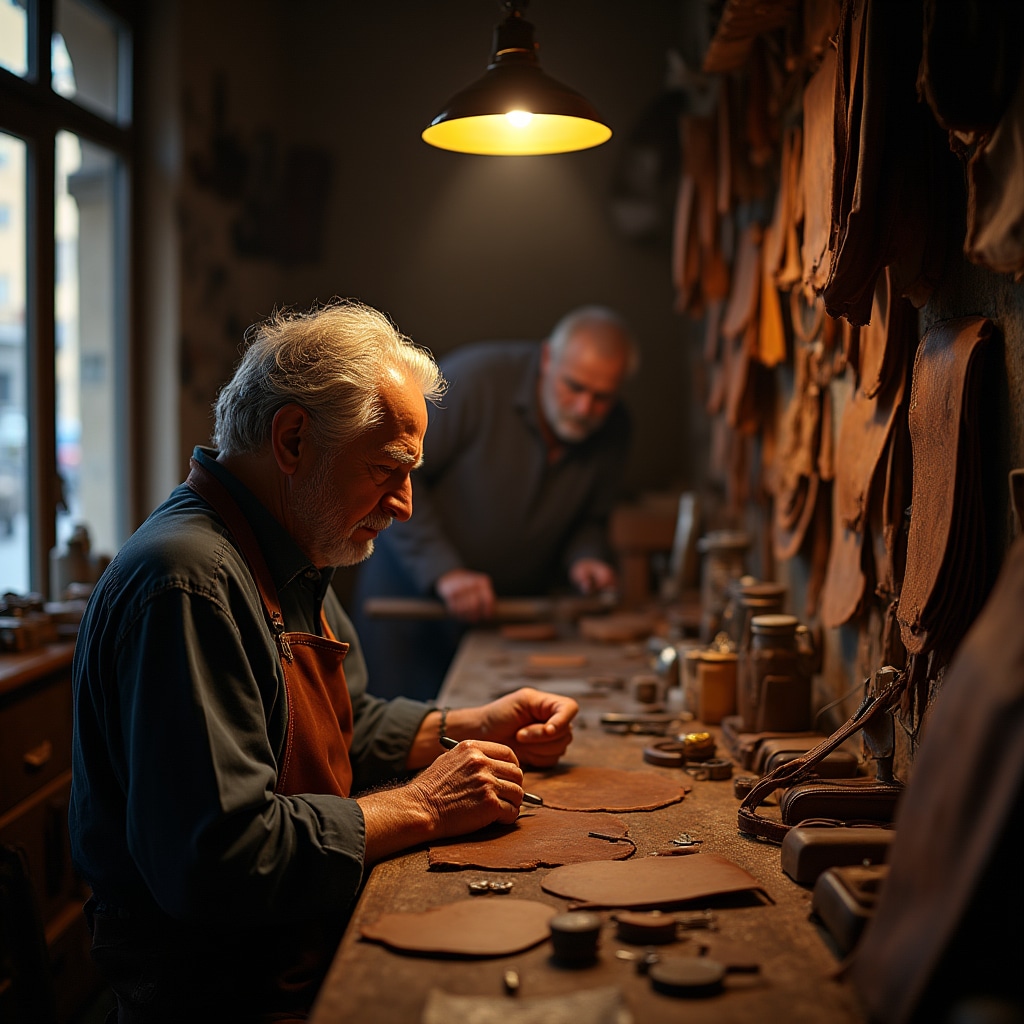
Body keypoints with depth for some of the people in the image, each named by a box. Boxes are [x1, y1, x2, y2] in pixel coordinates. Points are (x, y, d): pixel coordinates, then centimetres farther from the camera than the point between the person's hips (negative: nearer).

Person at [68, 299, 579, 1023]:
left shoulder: (292, 560, 12)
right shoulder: (188, 582, -24)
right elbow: (213, 861, -29)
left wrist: (471, 728, 8)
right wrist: (419, 808, -19)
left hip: (318, 950, 10)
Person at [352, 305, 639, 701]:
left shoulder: (613, 430, -6)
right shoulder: (476, 377, -23)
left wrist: (584, 558, -13)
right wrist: (443, 572, -27)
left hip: (514, 606, 4)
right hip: (412, 590, -4)